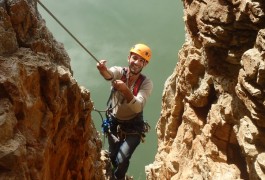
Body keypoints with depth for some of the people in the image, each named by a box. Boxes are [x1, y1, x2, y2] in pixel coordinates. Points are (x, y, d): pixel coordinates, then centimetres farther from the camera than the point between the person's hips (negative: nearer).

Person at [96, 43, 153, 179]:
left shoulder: (146, 83, -17)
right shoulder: (119, 72, -14)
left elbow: (138, 107, -31)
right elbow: (109, 74, -40)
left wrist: (126, 90, -48)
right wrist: (103, 70, -64)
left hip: (133, 127, -2)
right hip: (114, 123, 2)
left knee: (121, 160, -14)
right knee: (113, 157, 20)